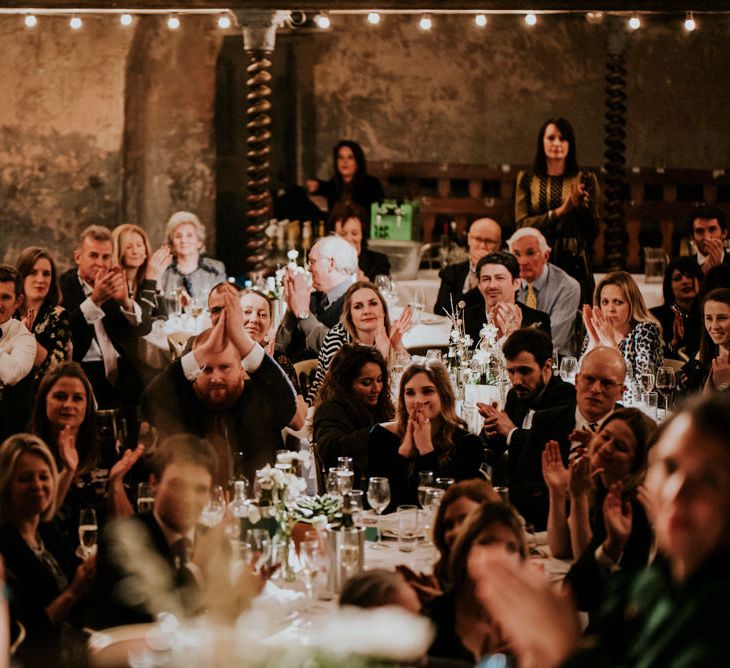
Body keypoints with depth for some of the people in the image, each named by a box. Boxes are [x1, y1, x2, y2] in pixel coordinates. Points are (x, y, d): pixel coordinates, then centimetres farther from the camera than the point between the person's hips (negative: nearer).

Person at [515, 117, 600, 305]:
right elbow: (522, 225, -2)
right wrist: (560, 211, -11)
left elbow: (593, 231, 5)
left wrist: (581, 206, -13)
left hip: (573, 262, 0)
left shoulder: (585, 180, 8)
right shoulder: (527, 179, 8)